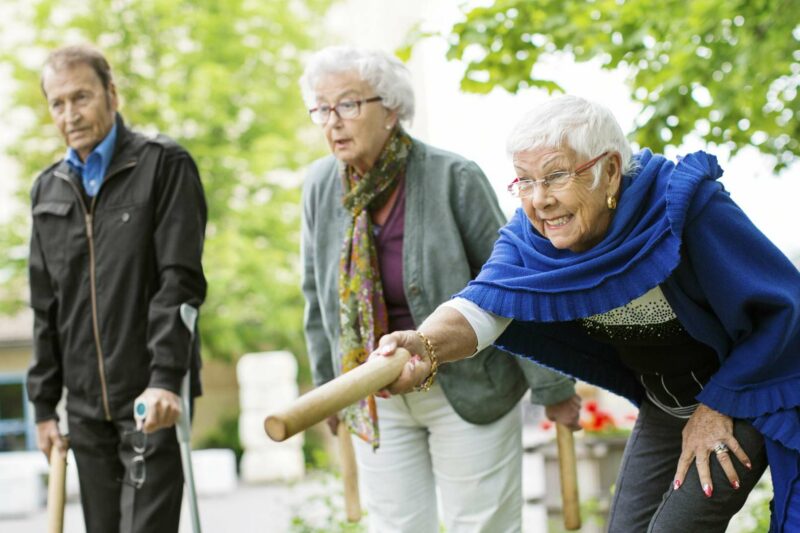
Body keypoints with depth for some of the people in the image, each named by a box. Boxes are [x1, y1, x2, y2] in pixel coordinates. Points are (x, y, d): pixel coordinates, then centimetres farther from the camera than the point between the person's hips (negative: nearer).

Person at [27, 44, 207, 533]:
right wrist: (44, 403, 13)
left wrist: (165, 378, -20)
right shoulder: (48, 189, 14)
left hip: (152, 399, -5)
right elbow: (45, 307, 17)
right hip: (86, 406, 6)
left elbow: (181, 281, -11)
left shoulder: (164, 165, -3)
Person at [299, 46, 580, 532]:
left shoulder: (453, 179, -17)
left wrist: (552, 386, -9)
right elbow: (319, 293, 10)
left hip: (467, 389, -4)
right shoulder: (321, 186, -3)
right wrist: (328, 384, 16)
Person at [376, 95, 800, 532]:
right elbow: (485, 303, -36)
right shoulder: (529, 238, -16)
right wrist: (426, 347, -59)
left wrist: (718, 407, -17)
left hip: (747, 398, -5)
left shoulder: (684, 207, -30)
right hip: (662, 409, 5)